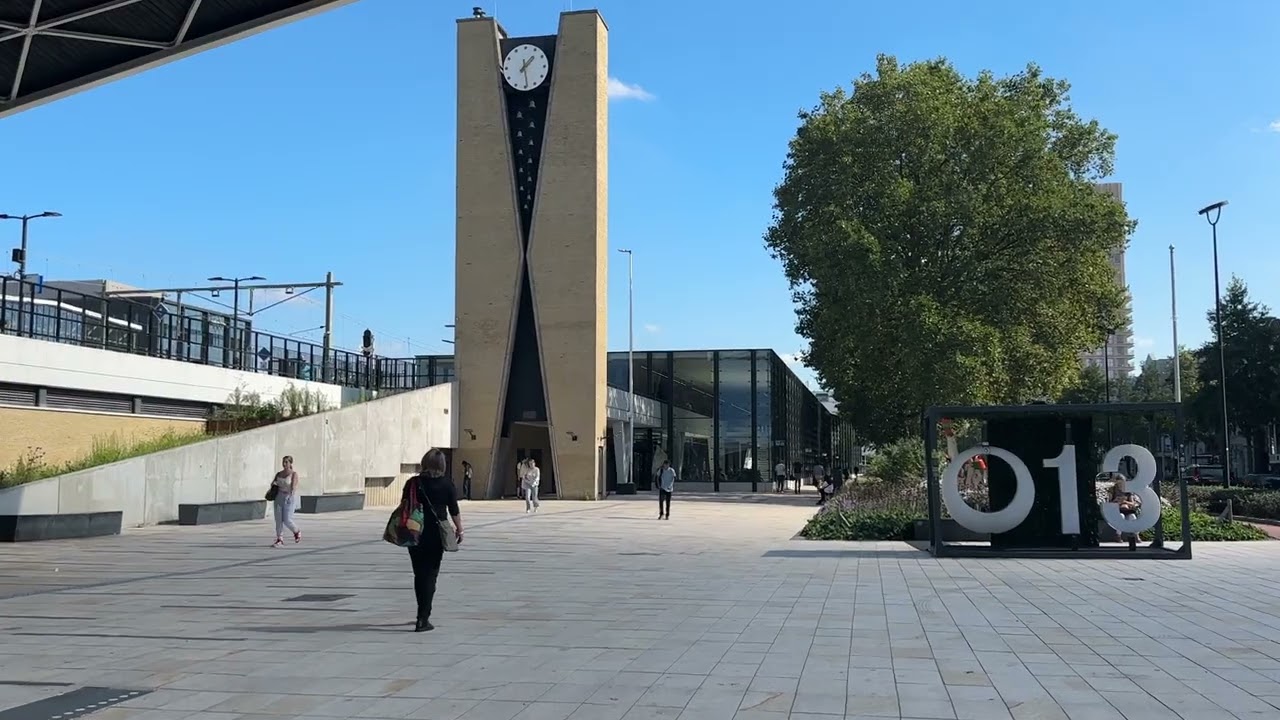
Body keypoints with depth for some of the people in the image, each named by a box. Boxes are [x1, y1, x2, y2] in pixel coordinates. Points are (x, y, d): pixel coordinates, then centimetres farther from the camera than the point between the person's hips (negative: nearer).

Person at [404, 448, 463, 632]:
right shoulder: (447, 484, -6)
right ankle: (423, 619, -4)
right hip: (436, 534, -2)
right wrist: (459, 529, 14)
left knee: (419, 574, 16)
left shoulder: (413, 483, -2)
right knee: (430, 575, 2)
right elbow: (454, 510, -1)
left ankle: (423, 615, 28)